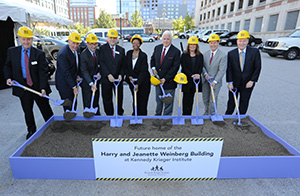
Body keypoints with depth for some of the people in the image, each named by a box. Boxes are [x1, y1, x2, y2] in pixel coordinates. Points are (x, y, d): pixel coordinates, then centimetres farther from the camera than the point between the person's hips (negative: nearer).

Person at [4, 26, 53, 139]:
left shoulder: (39, 54, -8)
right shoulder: (12, 51, 2)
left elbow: (43, 71, -13)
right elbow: (7, 66, 15)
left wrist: (43, 88, -23)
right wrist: (8, 77, -4)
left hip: (38, 87, -3)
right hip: (22, 87, 3)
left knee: (46, 109, 8)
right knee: (27, 111, 16)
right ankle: (31, 130, 36)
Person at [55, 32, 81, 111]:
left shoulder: (76, 50, 3)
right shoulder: (63, 53, -24)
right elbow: (66, 73, -24)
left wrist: (78, 75, 6)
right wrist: (74, 87, -23)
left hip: (73, 81, 8)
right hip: (64, 84, -8)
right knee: (68, 107, 0)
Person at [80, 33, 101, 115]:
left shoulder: (98, 52, 0)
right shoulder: (83, 55, -20)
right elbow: (84, 71, -23)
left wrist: (99, 73, -9)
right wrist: (91, 84, -31)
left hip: (96, 80, 6)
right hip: (87, 82, -6)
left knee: (96, 101, 19)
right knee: (88, 102, 4)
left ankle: (97, 115, 35)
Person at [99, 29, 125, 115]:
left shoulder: (121, 50, 10)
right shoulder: (102, 48, 2)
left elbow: (123, 65, 8)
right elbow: (101, 63, -7)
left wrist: (121, 75, -8)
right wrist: (108, 75, -17)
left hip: (118, 78, 2)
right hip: (106, 79, -2)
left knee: (119, 98, 11)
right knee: (107, 99, 7)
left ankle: (120, 113, 31)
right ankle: (109, 115, 23)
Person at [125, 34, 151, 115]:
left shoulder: (143, 55, -11)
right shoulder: (128, 53, 4)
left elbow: (143, 71, -18)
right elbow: (126, 67, 7)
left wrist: (138, 84, -26)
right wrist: (129, 76, -11)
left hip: (143, 82, -4)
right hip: (132, 81, 4)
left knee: (142, 101, -1)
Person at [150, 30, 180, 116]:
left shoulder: (176, 51, -11)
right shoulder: (157, 48, 5)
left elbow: (175, 67, -14)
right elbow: (152, 59, 18)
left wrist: (165, 78, -18)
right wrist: (153, 68, -3)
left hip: (169, 81, -4)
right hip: (158, 79, 5)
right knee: (158, 100, 18)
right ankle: (157, 115, 35)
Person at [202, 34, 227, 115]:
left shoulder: (223, 55, -11)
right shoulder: (205, 53, 6)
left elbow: (222, 70, -14)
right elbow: (202, 65, 5)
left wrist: (215, 81, -18)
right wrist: (205, 73, -13)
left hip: (215, 81, -4)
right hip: (205, 81, 5)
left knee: (212, 100, 4)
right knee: (205, 99, 14)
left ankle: (212, 115, 23)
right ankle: (206, 113, 33)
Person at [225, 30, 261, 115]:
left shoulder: (255, 51, -5)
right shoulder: (231, 53, -4)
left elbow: (258, 67, -4)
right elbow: (229, 69, -5)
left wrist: (252, 81, -10)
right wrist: (230, 82, -11)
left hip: (247, 83, 0)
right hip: (234, 83, 0)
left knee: (244, 104, 11)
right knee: (231, 102, 12)